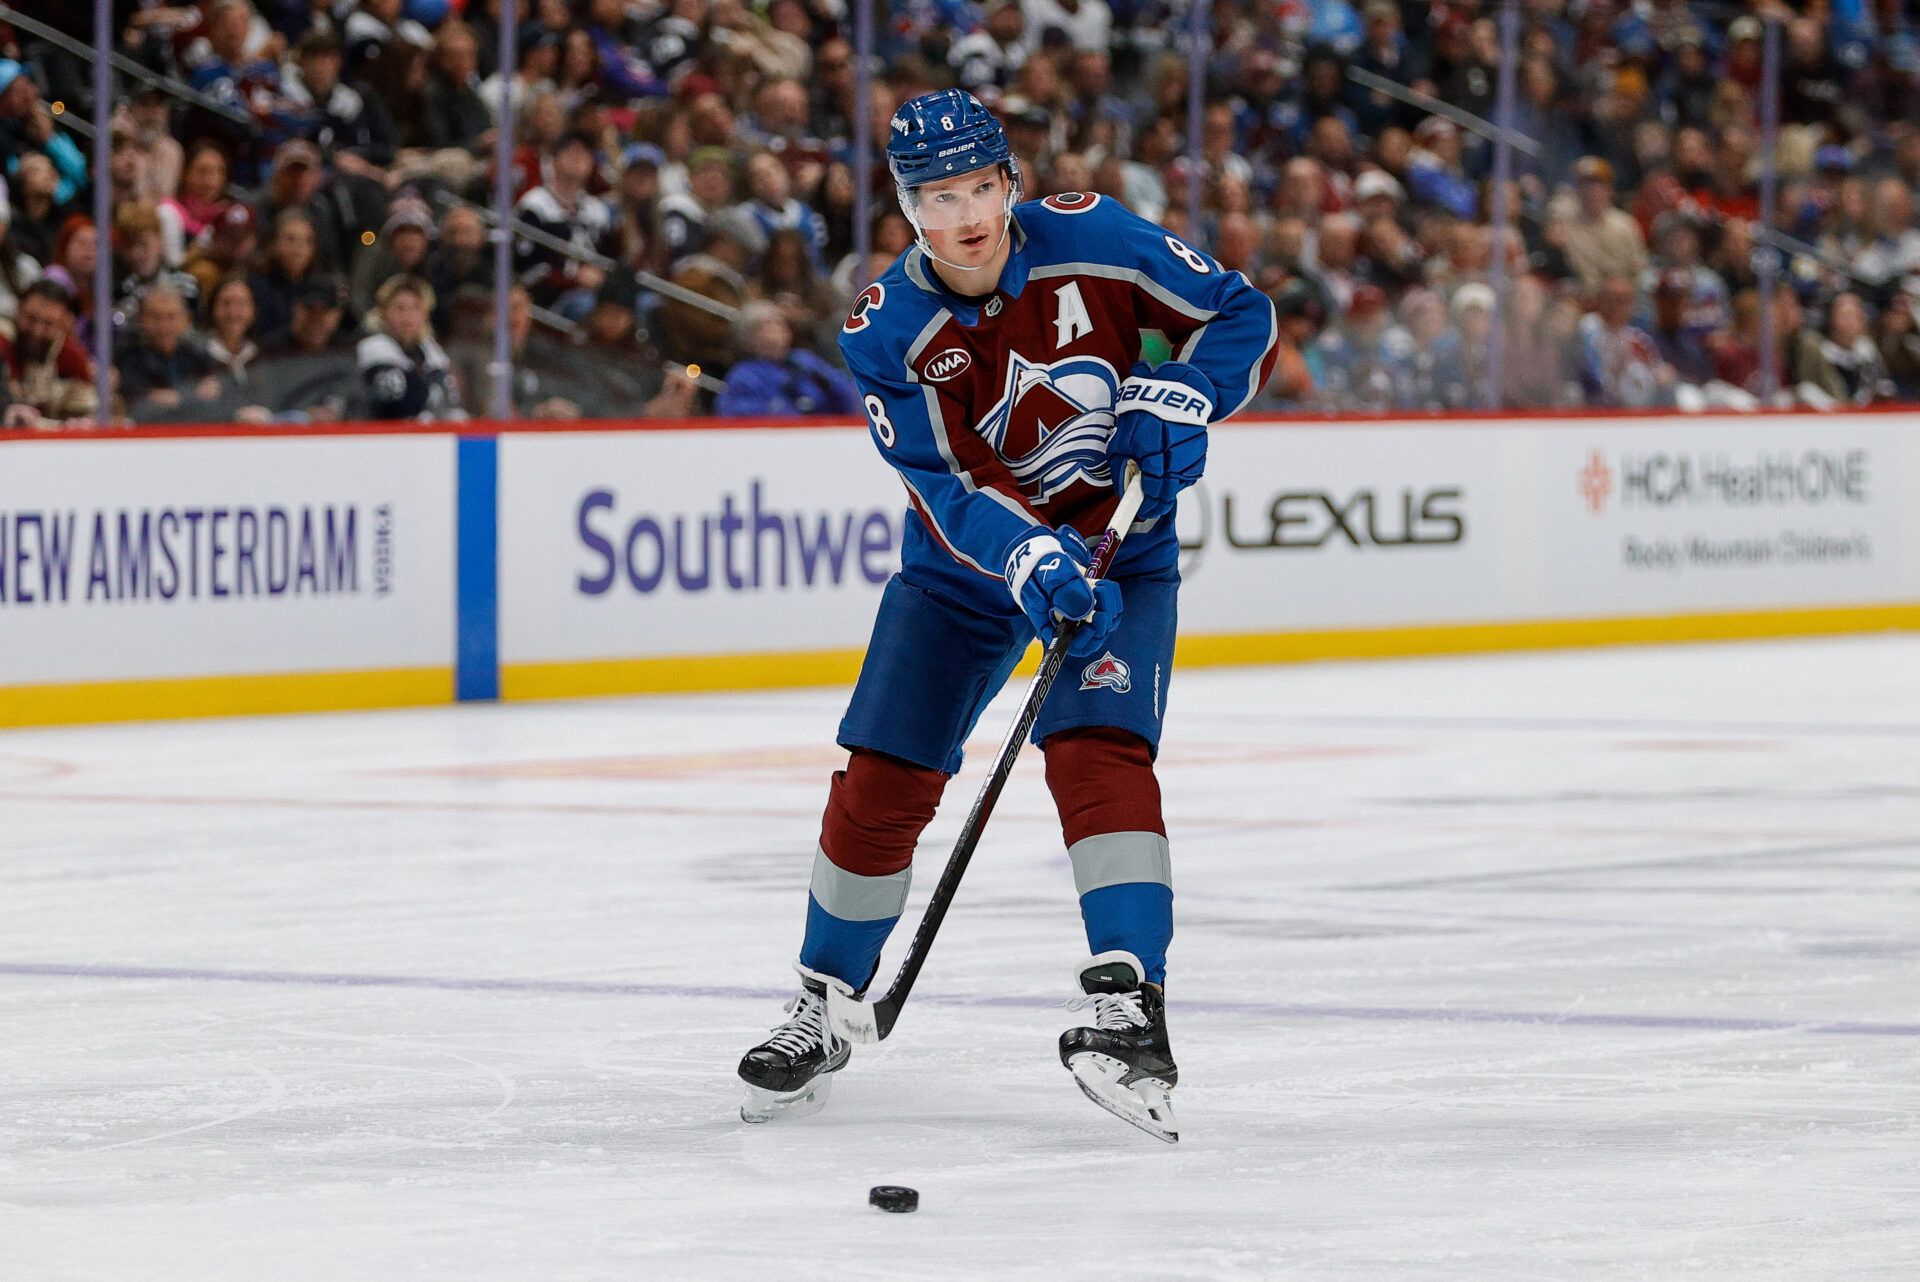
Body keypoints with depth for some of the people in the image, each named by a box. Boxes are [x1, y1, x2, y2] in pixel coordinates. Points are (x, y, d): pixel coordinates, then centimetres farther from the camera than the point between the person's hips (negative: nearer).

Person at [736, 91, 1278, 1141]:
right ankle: (822, 1012, 16)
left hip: (1117, 546, -2)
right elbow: (950, 491, -23)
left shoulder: (1090, 242, -18)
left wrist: (1179, 398, -27)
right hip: (968, 562, 2)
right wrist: (1033, 564, -40)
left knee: (1098, 755, -23)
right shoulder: (888, 331, -17)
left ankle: (1128, 1009, -26)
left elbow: (1242, 317, -8)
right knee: (882, 780, -2)